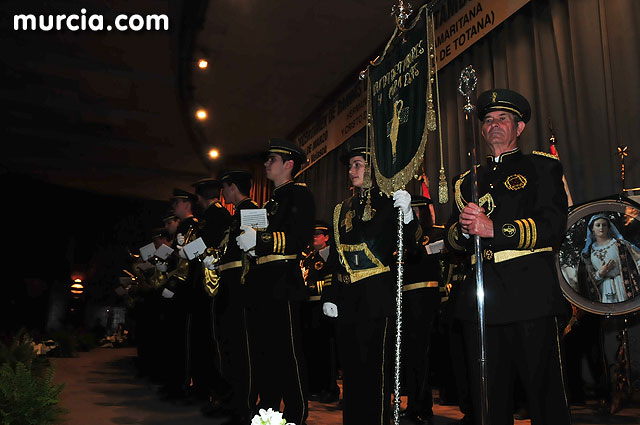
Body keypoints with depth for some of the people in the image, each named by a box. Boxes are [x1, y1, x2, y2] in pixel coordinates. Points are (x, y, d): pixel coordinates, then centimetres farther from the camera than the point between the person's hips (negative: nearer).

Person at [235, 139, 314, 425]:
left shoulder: (299, 194, -3)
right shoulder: (271, 201, 25)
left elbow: (300, 238, -15)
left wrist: (259, 239, -21)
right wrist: (246, 243, 8)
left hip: (282, 284, -9)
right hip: (260, 287, 9)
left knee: (287, 352, -5)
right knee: (262, 351, 12)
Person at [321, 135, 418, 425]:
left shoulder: (388, 200, 0)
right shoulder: (343, 209, 16)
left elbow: (412, 242, -9)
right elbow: (334, 257, 15)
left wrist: (406, 213, -27)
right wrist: (328, 296, 8)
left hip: (377, 296, -6)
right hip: (346, 298, 6)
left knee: (374, 366, -3)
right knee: (351, 367, 13)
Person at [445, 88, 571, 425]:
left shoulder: (542, 167, 9)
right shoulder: (468, 181, 22)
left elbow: (554, 225, -6)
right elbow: (453, 240, 17)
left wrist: (494, 229, -16)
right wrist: (464, 229, -6)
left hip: (530, 295, -4)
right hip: (480, 297, 4)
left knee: (544, 393, 1)